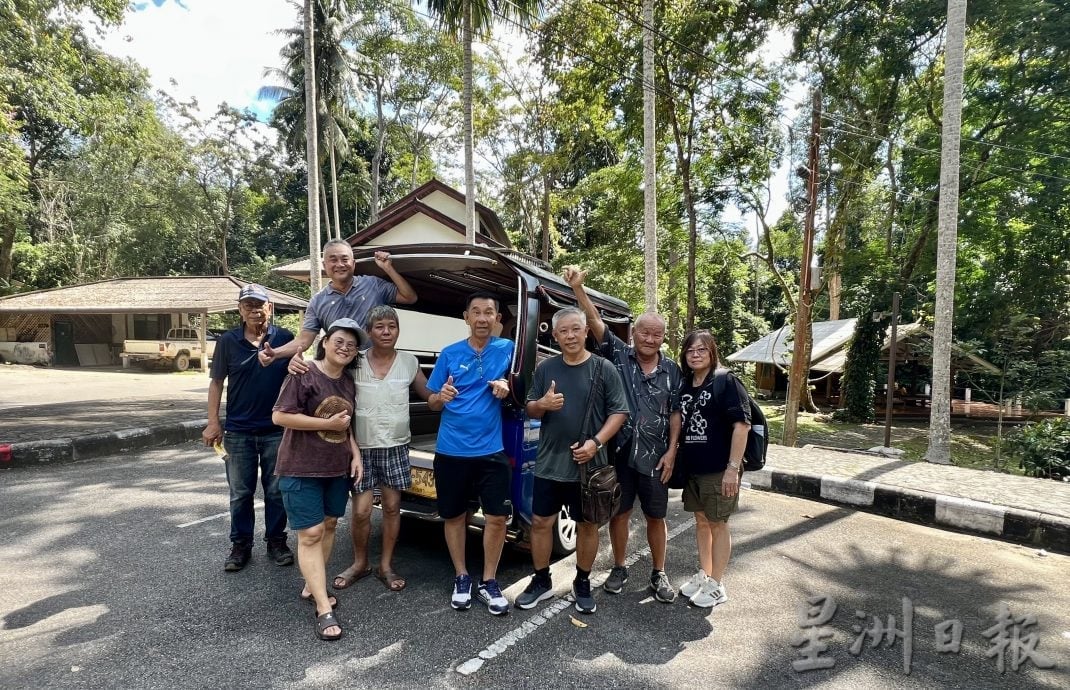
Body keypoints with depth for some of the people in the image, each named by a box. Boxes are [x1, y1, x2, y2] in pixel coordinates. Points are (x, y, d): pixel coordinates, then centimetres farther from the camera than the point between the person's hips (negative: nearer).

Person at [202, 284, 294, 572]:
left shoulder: (285, 338, -3)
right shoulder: (228, 341, -1)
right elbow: (217, 382, 4)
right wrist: (213, 423, -2)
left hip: (277, 430, -1)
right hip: (238, 431, 1)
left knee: (276, 491, 10)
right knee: (240, 493, 12)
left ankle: (276, 540, 25)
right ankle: (241, 544, 26)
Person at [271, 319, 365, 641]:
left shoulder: (349, 381, 7)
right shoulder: (304, 374, -14)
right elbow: (279, 416, -19)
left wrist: (356, 454, 4)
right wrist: (328, 423, -20)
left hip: (337, 468, 7)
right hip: (301, 468, -7)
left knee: (329, 525, 15)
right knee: (311, 534, -5)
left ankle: (311, 587, 32)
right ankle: (324, 609, -3)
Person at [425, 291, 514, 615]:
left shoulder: (507, 349, -1)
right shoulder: (450, 354, 1)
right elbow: (431, 402, 5)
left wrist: (506, 389, -13)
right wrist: (441, 397, -18)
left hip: (491, 449, -1)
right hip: (450, 450, 1)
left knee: (497, 517, 1)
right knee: (454, 515, 11)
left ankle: (489, 582, 19)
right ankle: (461, 577, 29)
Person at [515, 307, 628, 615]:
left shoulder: (603, 369, -4)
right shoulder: (545, 368, 4)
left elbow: (619, 411, -5)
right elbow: (530, 410, 8)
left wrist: (596, 442, -18)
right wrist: (542, 404, -16)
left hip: (588, 465, -2)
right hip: (549, 463, 2)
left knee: (587, 524, 11)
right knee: (541, 522, 9)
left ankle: (583, 584, 29)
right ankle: (541, 581, 28)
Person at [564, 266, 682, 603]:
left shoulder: (671, 370, 3)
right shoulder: (618, 355, -3)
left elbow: (675, 413, 5)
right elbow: (594, 321, -13)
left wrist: (671, 451, -2)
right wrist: (577, 286, -24)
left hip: (654, 456, 1)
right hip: (619, 452, -1)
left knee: (656, 517, 12)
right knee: (619, 513, 12)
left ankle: (659, 574, 29)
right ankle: (619, 569, 31)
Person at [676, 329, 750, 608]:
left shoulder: (726, 381, -11)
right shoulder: (685, 385, 7)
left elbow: (741, 425, -16)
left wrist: (733, 467, -20)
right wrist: (677, 461, 12)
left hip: (718, 469, -6)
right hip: (691, 468, 6)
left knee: (718, 524, 6)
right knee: (701, 521, 17)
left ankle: (717, 585, 19)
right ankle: (703, 575, 32)